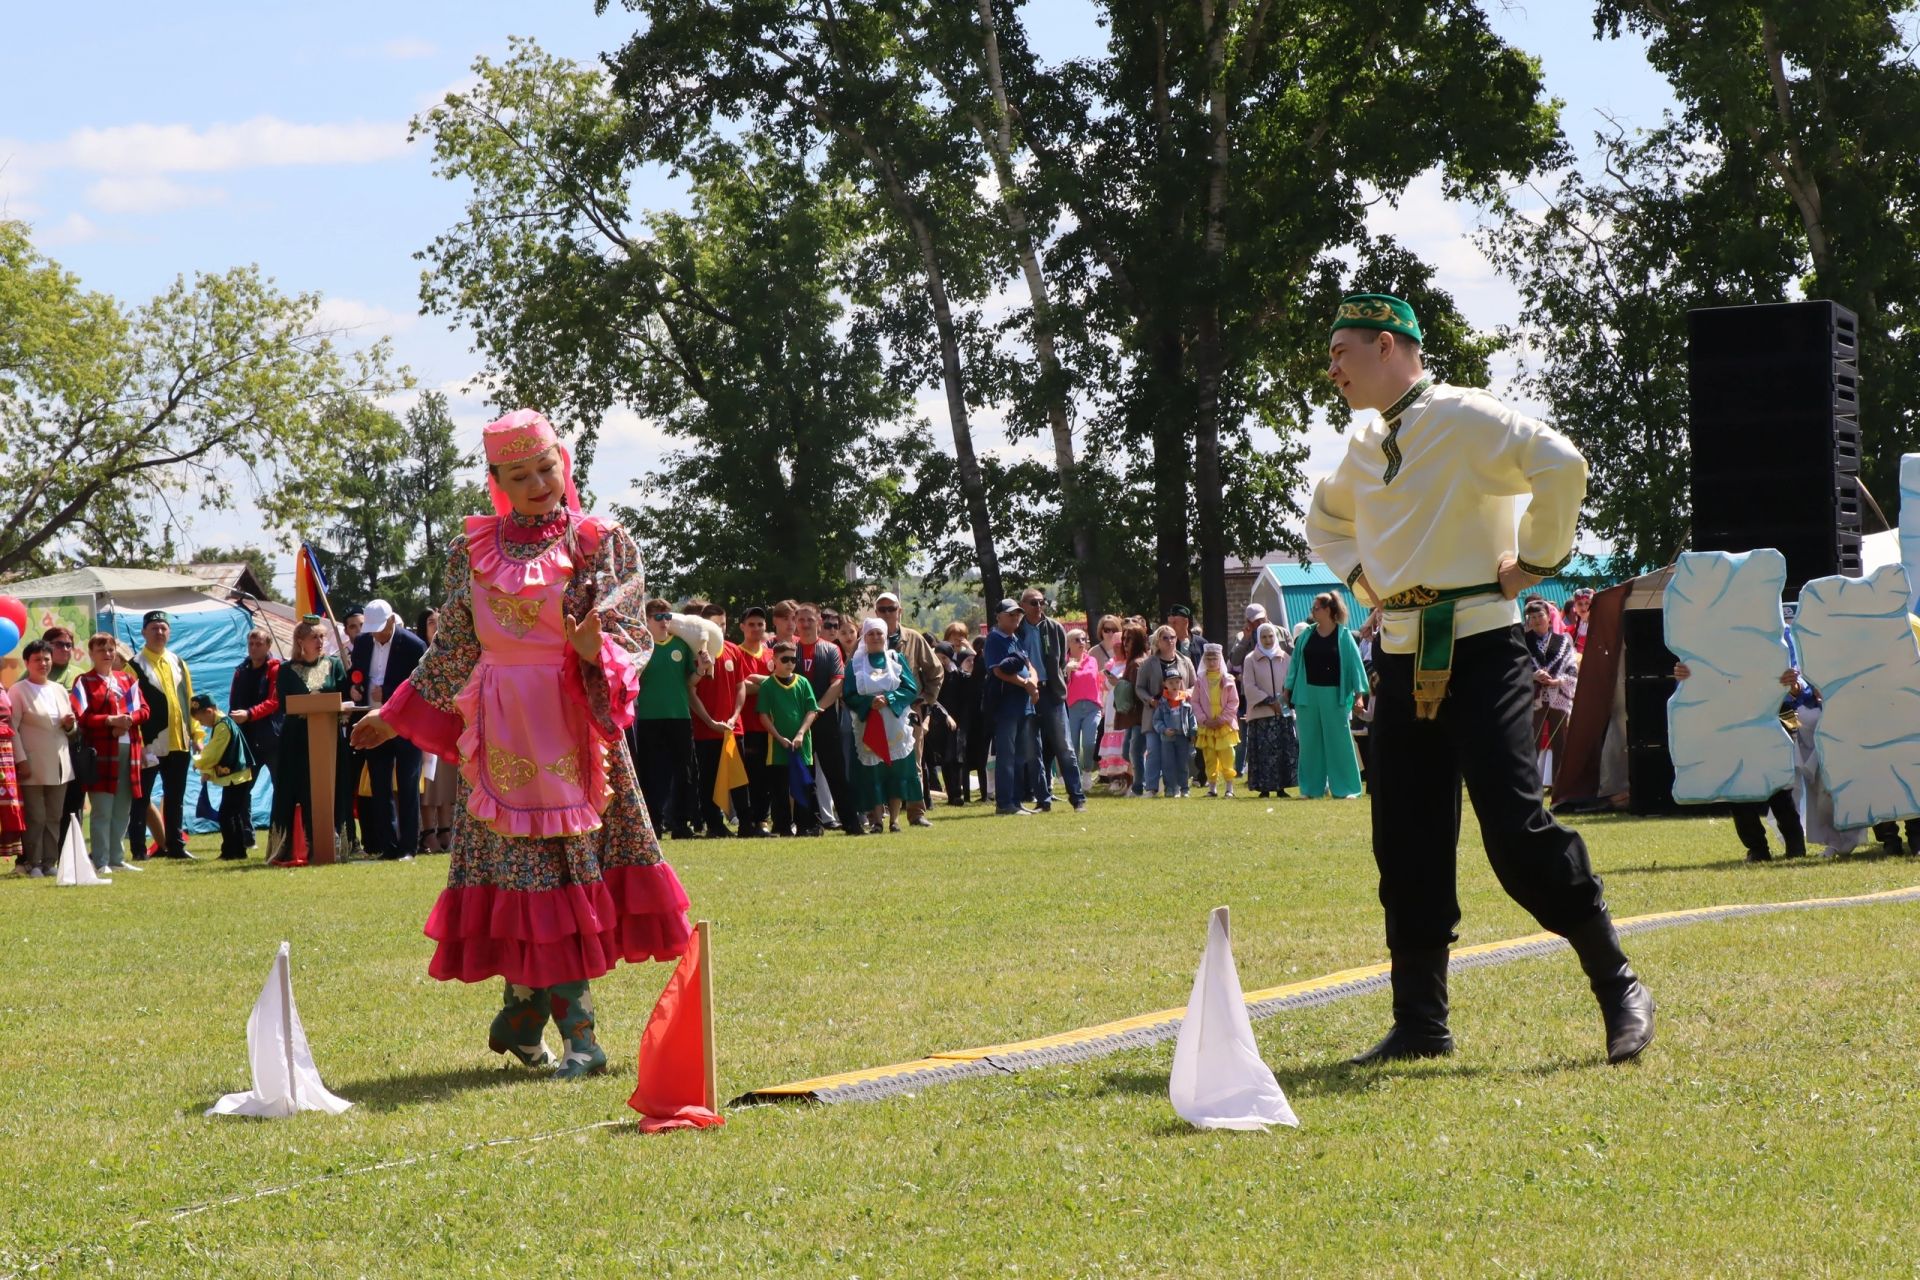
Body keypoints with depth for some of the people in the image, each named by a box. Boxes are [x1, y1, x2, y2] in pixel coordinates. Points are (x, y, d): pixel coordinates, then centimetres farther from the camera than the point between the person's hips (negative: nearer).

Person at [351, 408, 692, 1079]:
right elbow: (453, 650, 18)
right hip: (502, 732, 1)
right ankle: (578, 1034, -7)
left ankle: (524, 1012, 11)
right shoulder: (474, 552, 10)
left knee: (567, 865, -4)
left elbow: (630, 634, -4)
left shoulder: (601, 542, 3)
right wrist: (395, 717, 20)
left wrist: (596, 651, -26)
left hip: (573, 721, -1)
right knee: (530, 870, -5)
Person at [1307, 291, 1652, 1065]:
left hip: (1477, 649, -8)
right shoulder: (1366, 446, 15)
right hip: (1401, 656, 8)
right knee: (1407, 847, 7)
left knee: (1516, 832, -14)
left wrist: (1535, 559, -16)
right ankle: (1420, 1023, 15)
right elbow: (1324, 519, 34)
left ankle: (1618, 988, -3)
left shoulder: (1462, 419, -10)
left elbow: (1560, 464, -24)